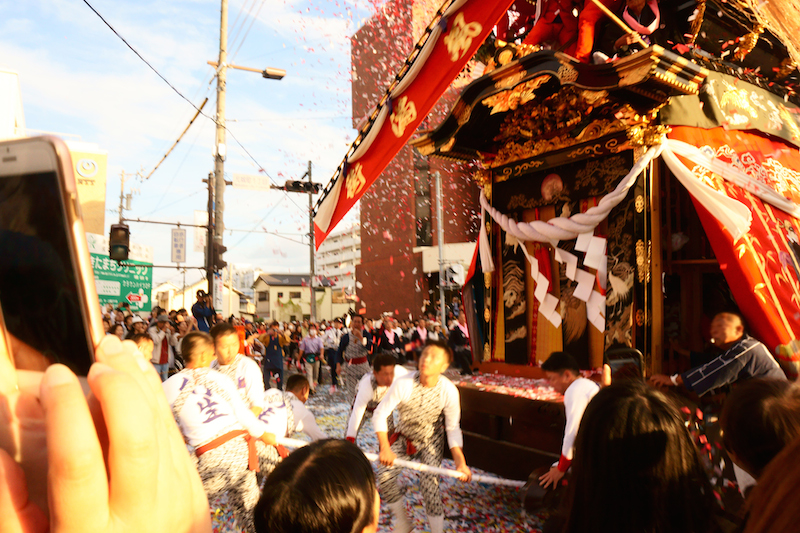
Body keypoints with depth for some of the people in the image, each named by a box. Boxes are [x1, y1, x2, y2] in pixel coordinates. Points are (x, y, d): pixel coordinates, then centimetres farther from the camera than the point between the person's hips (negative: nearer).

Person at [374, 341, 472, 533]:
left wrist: (460, 461, -23)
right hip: (404, 439, 1)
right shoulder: (403, 384, -28)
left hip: (431, 442, -1)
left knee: (429, 483, -18)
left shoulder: (449, 391, -24)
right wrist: (385, 448, -33)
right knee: (384, 473, -16)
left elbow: (453, 429, -13)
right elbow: (380, 414, -22)